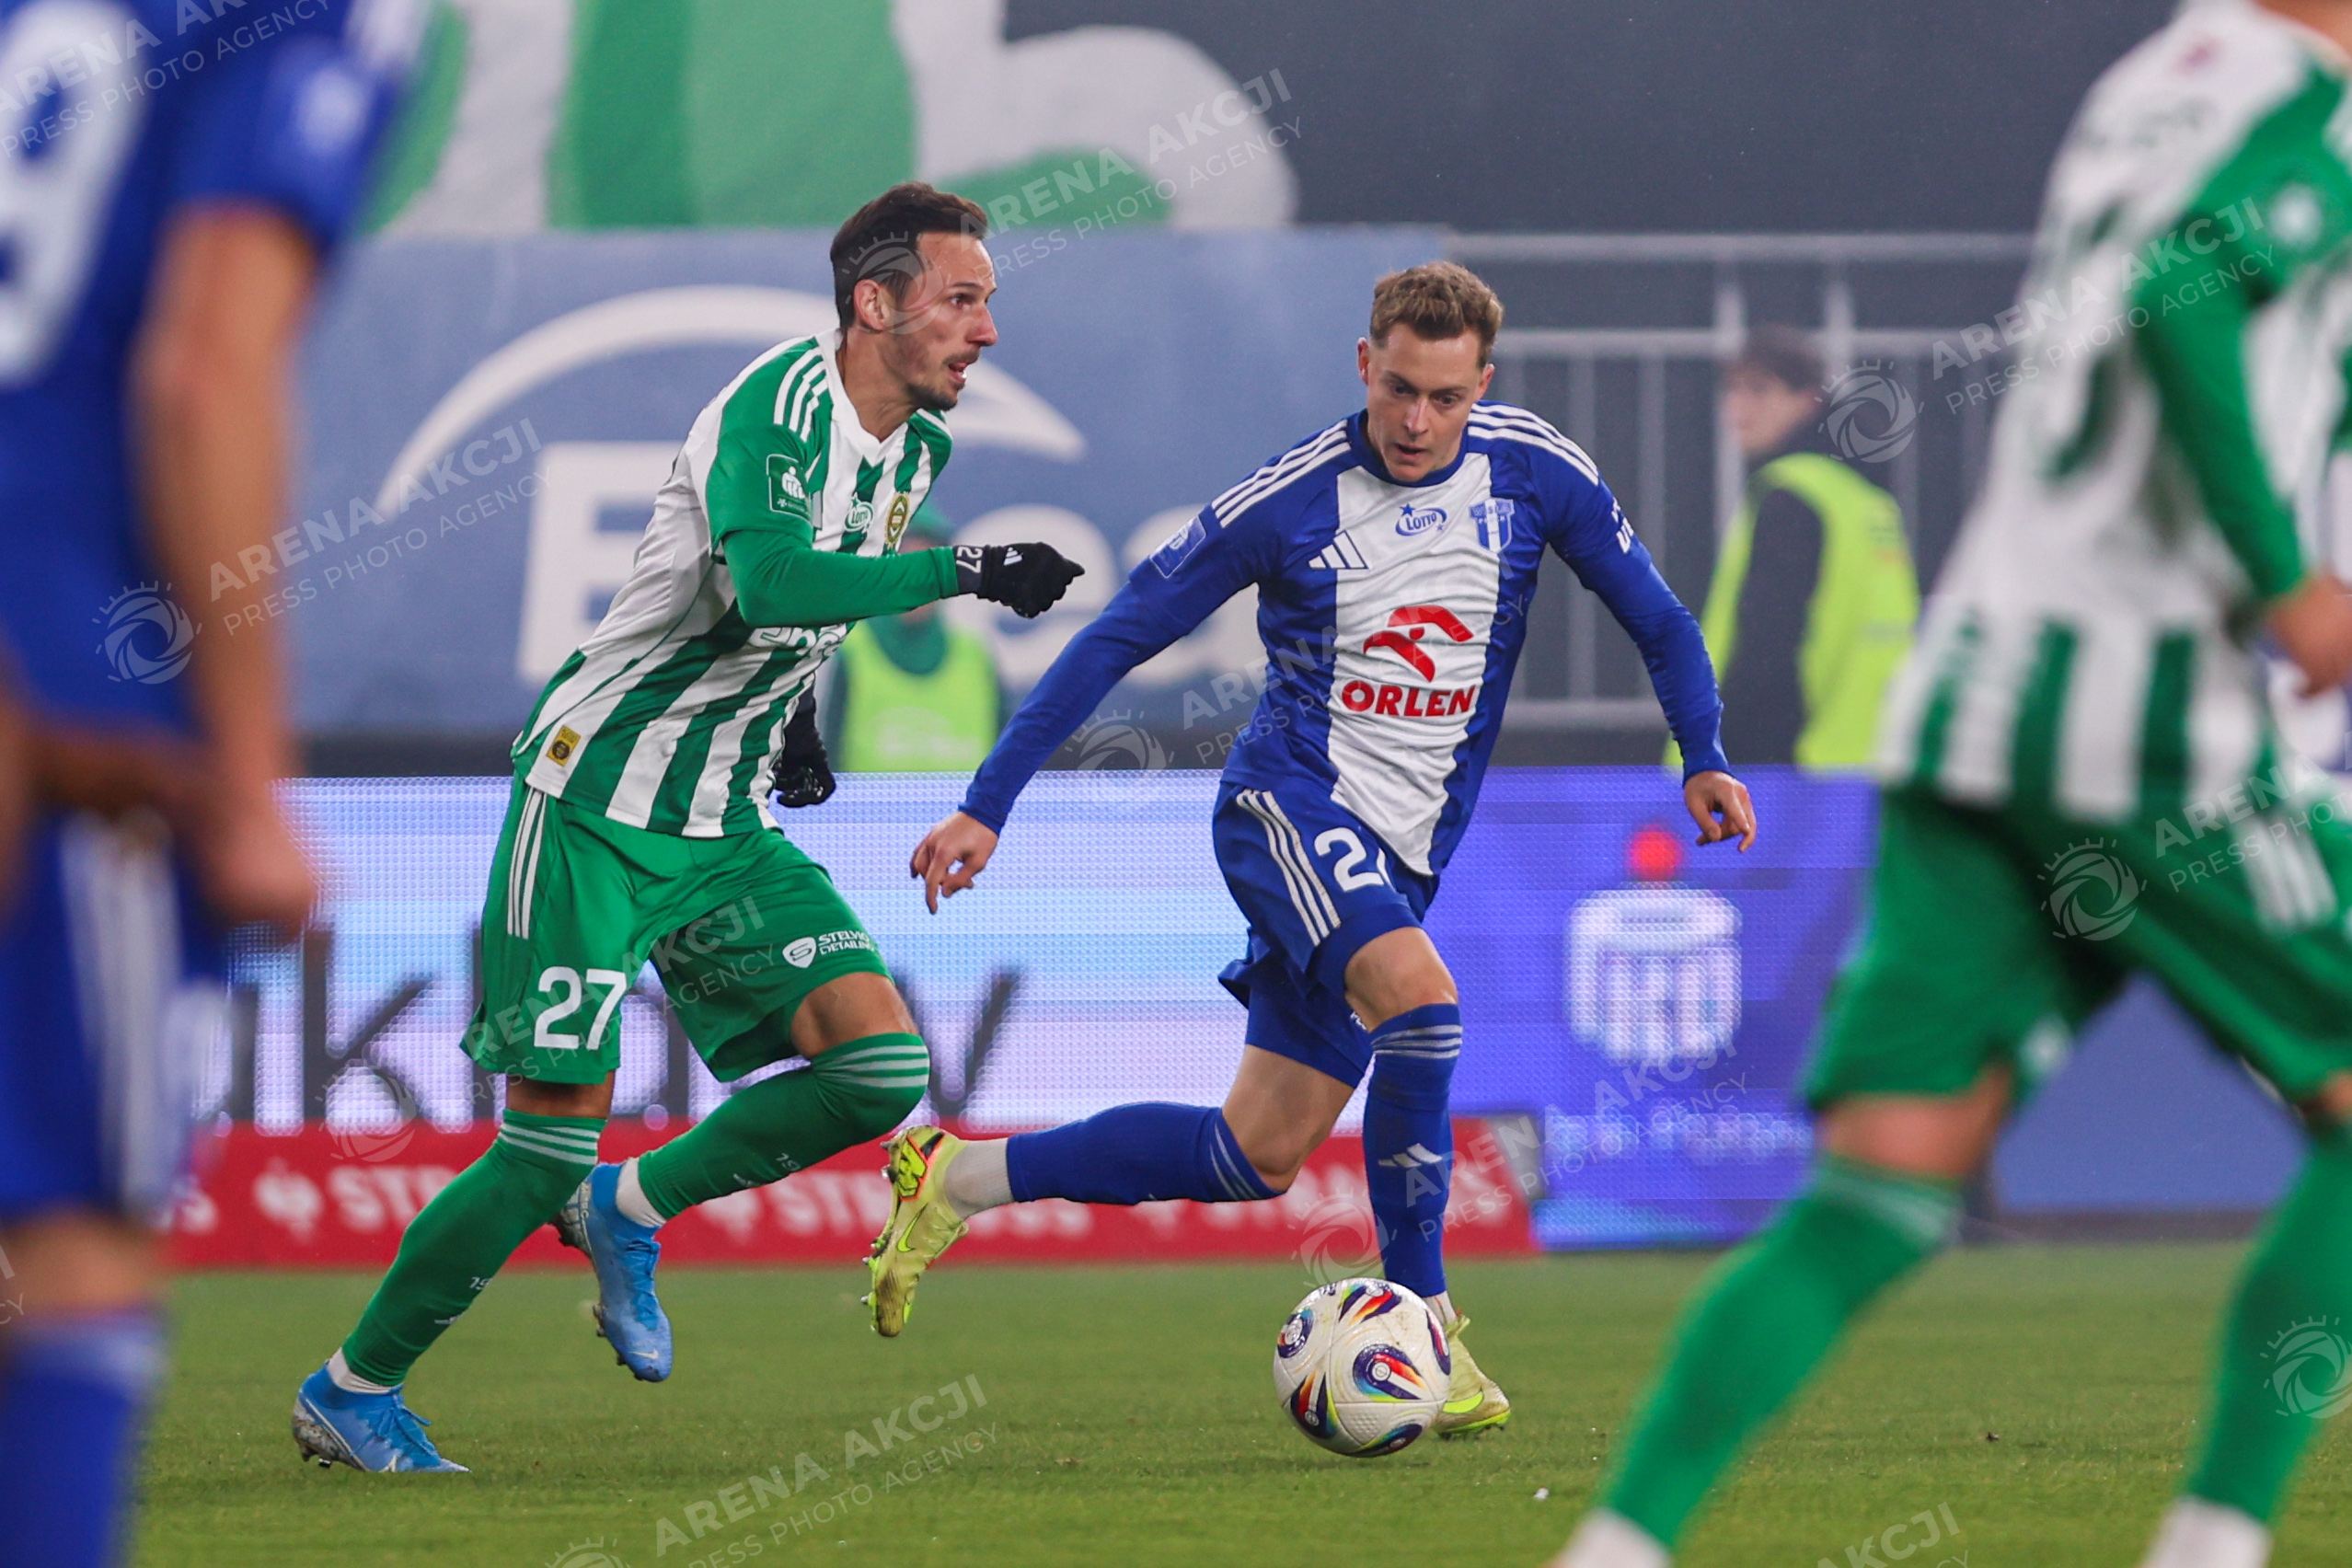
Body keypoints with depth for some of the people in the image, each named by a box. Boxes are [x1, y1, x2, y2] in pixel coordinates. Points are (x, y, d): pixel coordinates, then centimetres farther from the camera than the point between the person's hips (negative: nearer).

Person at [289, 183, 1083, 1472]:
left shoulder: (911, 443, 8)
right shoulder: (779, 400, -18)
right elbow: (767, 579, -37)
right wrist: (961, 572, -37)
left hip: (724, 829, 8)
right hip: (595, 807, -8)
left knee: (878, 1063, -10)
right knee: (555, 1137, -10)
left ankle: (630, 1209, 12)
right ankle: (350, 1393, 7)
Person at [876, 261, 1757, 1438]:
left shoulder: (1536, 473, 0)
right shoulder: (1285, 503, -9)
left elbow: (1654, 616, 12)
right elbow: (1118, 638, -4)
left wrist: (1703, 757, -4)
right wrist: (986, 805, -7)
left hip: (1401, 854, 5)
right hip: (1290, 800, -5)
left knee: (1259, 1157, 2)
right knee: (1420, 997, -33)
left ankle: (958, 1178, 16)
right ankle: (1421, 1319, -24)